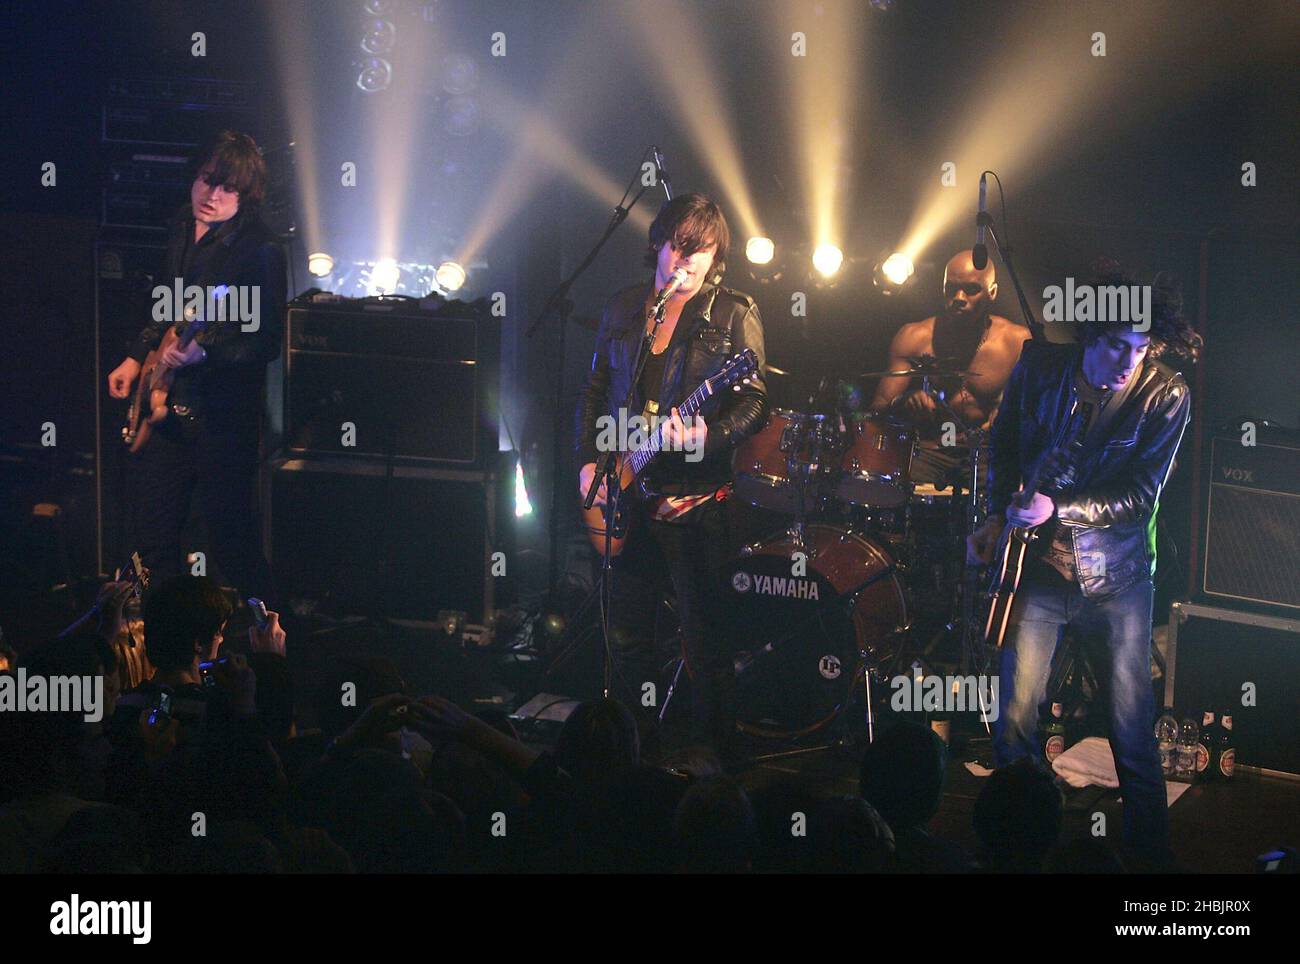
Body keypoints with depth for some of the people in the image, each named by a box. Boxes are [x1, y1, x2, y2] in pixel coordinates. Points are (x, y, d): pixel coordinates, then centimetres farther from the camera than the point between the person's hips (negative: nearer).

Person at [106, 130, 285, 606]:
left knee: (232, 540, -3)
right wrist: (137, 358, 18)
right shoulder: (182, 229, 8)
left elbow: (267, 341, -18)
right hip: (166, 406, 8)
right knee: (152, 532, 14)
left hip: (222, 416, -8)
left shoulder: (258, 249, -16)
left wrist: (203, 353, -30)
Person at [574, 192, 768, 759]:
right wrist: (588, 460, 6)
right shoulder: (624, 309, 12)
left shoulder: (734, 314, -2)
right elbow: (594, 392, 18)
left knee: (704, 638, -4)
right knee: (626, 633, 11)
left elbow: (754, 403, -7)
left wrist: (709, 436, -25)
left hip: (694, 496, -5)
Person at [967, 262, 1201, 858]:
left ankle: (1149, 850, 18)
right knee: (1014, 721, -1)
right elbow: (1005, 449, 12)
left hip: (1116, 579, -1)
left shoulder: (1166, 396, -12)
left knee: (1134, 735, 1)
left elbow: (1139, 496, -14)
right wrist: (999, 519, 2)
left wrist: (1059, 510, -25)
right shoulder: (1039, 368, -5)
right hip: (1037, 565, 1)